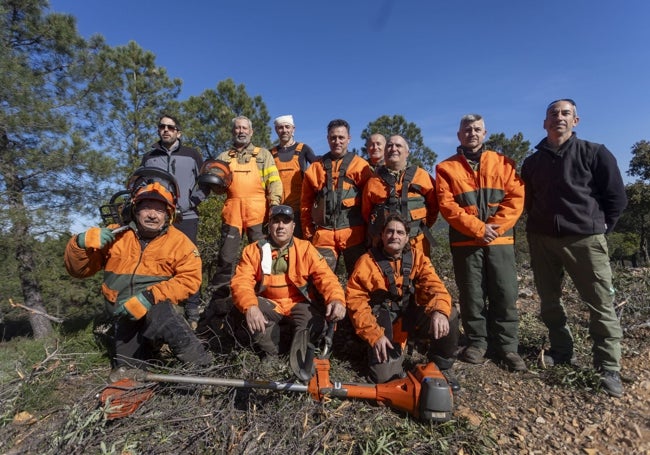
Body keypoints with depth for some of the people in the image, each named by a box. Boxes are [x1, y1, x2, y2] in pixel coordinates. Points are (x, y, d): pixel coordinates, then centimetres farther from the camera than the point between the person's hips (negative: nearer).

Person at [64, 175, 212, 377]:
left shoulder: (178, 242, -6)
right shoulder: (115, 235, 0)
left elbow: (190, 279, -14)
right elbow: (78, 269, 6)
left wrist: (149, 298, -24)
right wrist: (82, 243, -17)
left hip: (156, 307, -3)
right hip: (125, 315, 4)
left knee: (157, 314, -36)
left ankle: (204, 368, -21)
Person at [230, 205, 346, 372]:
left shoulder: (305, 248, -4)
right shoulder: (254, 250, -3)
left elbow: (325, 276, -13)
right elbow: (241, 282, -13)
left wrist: (336, 299, -35)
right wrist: (250, 306, -35)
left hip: (300, 303, -1)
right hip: (269, 304, 1)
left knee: (315, 322, -29)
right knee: (250, 311, -28)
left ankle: (297, 360, 1)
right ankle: (272, 353, -3)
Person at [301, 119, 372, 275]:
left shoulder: (360, 166, 5)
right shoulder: (316, 167, 12)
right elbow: (306, 203, 14)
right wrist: (308, 232, 9)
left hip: (353, 233, -1)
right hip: (323, 234, 2)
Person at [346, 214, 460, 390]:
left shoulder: (417, 257, -2)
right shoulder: (367, 261, -10)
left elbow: (434, 287, -13)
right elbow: (355, 301, -12)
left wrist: (439, 311, -36)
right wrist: (374, 335, -21)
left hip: (412, 318, 3)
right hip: (383, 325, -2)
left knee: (449, 315, -23)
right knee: (385, 375, -19)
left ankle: (442, 366, 2)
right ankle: (396, 349, 16)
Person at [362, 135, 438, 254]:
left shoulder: (421, 176, 3)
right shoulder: (373, 181, 4)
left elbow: (434, 204, 10)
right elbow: (366, 212, 14)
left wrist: (423, 227, 8)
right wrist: (378, 229, 9)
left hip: (417, 243, 0)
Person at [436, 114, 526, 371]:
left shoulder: (503, 163, 10)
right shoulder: (446, 168, 4)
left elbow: (516, 197, 1)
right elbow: (446, 205, -6)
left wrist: (495, 227, -12)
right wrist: (478, 228, -14)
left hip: (500, 239, 1)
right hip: (465, 241, -1)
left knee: (505, 294, 3)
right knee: (472, 296, 6)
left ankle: (507, 346, 16)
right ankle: (477, 342, 19)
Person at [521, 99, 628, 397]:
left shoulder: (595, 153, 1)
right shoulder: (532, 162, 12)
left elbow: (616, 197, 3)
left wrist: (599, 227, 2)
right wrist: (541, 225, 11)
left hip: (585, 239, -3)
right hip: (542, 240, 4)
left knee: (601, 305, -1)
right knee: (549, 301, 10)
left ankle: (609, 369, 10)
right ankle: (561, 350, 27)